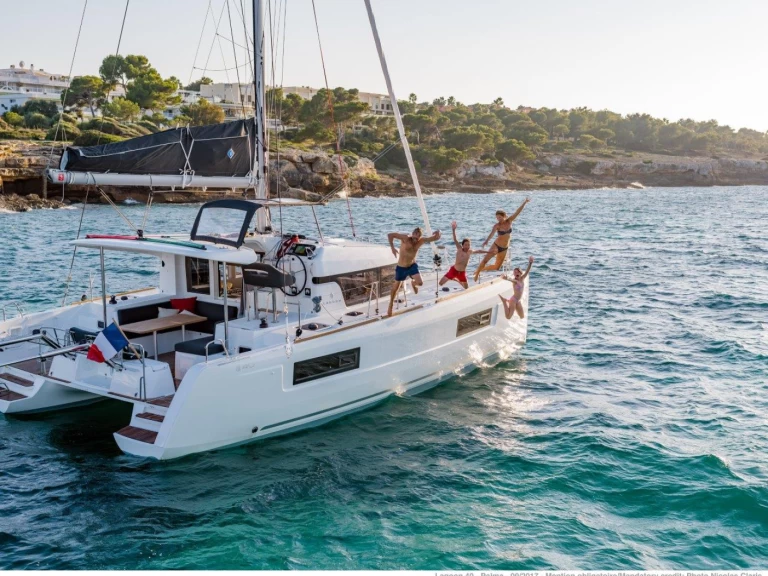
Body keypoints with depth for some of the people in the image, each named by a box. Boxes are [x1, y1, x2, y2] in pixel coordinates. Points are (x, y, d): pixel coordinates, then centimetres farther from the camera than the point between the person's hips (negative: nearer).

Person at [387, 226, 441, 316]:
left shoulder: (421, 241, -12)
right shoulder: (405, 238, -23)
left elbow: (436, 238, -10)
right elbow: (390, 235, -26)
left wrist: (437, 233, -33)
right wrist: (392, 248, -25)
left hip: (412, 266, 2)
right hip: (401, 267, -2)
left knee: (420, 282, -17)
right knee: (395, 288, 8)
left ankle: (413, 283, 24)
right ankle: (390, 306, 32)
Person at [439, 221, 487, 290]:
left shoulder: (470, 252, -4)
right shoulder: (459, 249, -15)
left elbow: (479, 251, 14)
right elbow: (455, 240, -29)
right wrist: (454, 230, -43)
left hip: (462, 273, 3)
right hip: (454, 270, -3)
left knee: (466, 289, 5)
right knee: (441, 283, -6)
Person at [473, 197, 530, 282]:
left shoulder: (509, 221, -4)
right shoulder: (497, 226, -14)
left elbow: (517, 212, -8)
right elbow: (492, 233, -31)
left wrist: (524, 203, -14)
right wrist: (487, 241, -51)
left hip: (504, 249, 4)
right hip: (496, 246, -4)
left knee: (496, 267, 9)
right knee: (485, 260, -17)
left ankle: (481, 269, 29)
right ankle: (477, 272, 2)